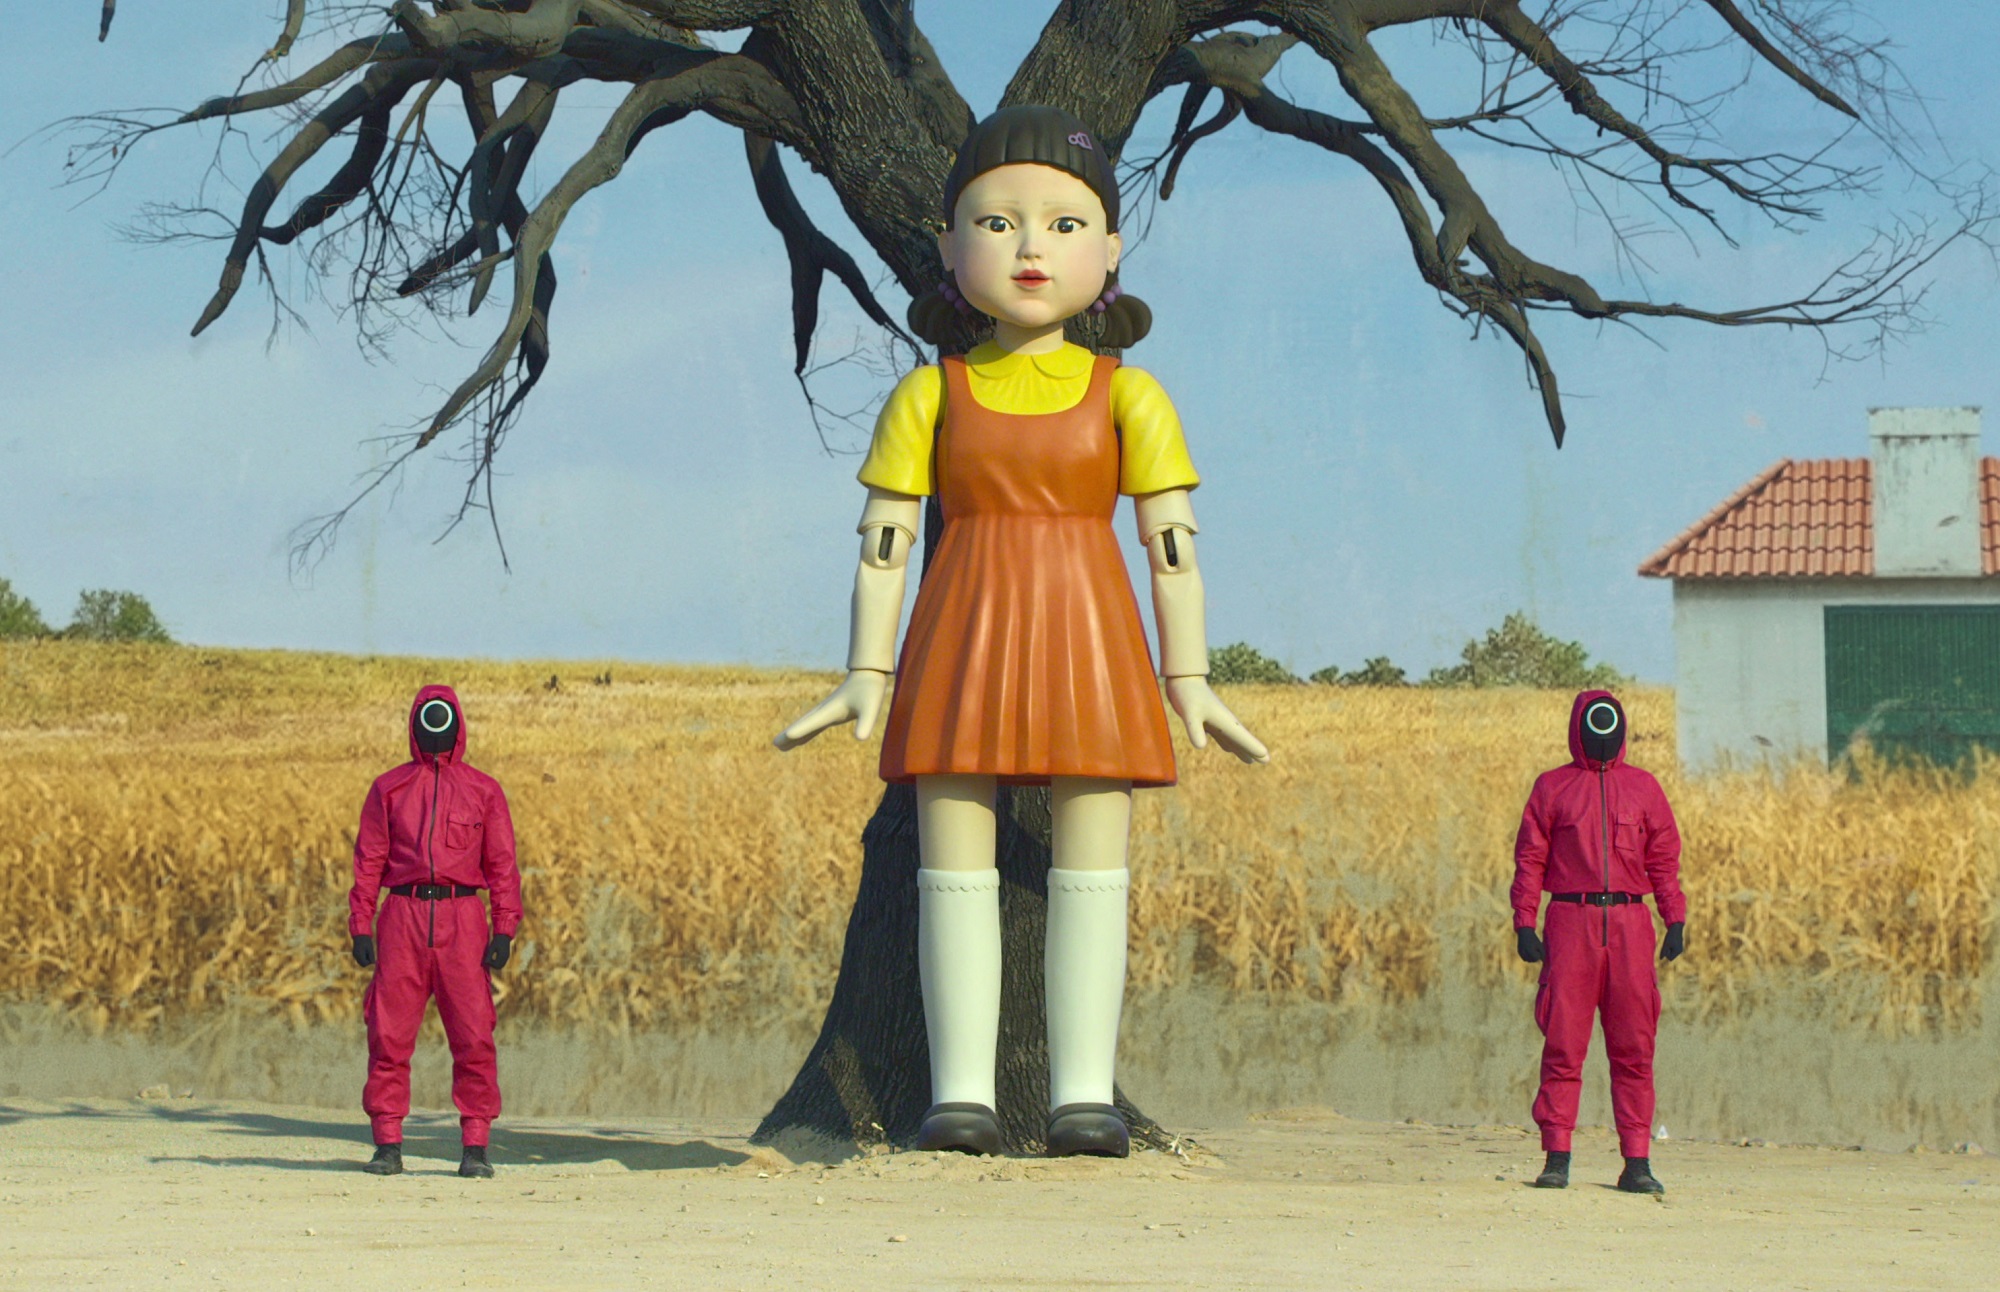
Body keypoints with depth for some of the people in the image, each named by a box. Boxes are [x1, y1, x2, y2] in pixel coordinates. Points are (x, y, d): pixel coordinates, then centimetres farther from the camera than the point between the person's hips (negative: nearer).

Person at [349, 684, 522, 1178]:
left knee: (474, 1037, -6)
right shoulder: (389, 787, 13)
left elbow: (501, 863, 8)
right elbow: (369, 859, 9)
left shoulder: (483, 790, 12)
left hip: (462, 920, 0)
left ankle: (476, 1147, -3)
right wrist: (361, 925, -1)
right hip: (403, 917, 1)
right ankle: (388, 1144, 2)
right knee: (389, 1034, -3)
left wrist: (504, 928, -3)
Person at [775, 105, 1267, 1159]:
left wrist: (1189, 677, -2)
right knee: (955, 866, -2)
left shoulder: (1126, 397, 5)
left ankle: (1085, 1094, -1)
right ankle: (961, 1093, 0)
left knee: (1092, 869, -3)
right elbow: (883, 543, 4)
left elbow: (1172, 543, 3)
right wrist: (866, 674, -2)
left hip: (1086, 644, 0)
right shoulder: (930, 397, 5)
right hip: (964, 641, 0)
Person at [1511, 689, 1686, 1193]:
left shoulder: (1644, 787, 15)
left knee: (1634, 1047, -1)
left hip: (1630, 922, 2)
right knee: (1563, 1043, -5)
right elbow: (1530, 858, 6)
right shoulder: (1552, 787, 10)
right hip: (1571, 920, -1)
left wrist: (1676, 920, 1)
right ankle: (1556, 1159, -3)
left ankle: (1637, 1163, -1)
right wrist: (1524, 924, -4)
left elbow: (1664, 859, 12)